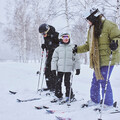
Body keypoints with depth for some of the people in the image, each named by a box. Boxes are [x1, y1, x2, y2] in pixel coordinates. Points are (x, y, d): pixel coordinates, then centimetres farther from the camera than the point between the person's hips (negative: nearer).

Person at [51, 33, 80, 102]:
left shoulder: (72, 48, 8)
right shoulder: (58, 49, 9)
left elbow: (76, 59, 8)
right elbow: (54, 59, 9)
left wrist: (77, 68, 3)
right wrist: (54, 68, 1)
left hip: (68, 69, -2)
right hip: (60, 69, 2)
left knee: (67, 83, -2)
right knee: (58, 83, 2)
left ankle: (69, 96, 13)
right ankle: (58, 96, 13)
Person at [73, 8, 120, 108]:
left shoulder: (109, 25, -9)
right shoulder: (92, 29, 18)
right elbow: (88, 45, 27)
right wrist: (78, 49, 23)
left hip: (107, 59, -8)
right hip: (97, 61, 8)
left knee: (104, 80, -8)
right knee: (95, 80, 11)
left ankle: (108, 103, 4)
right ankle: (95, 99, 25)